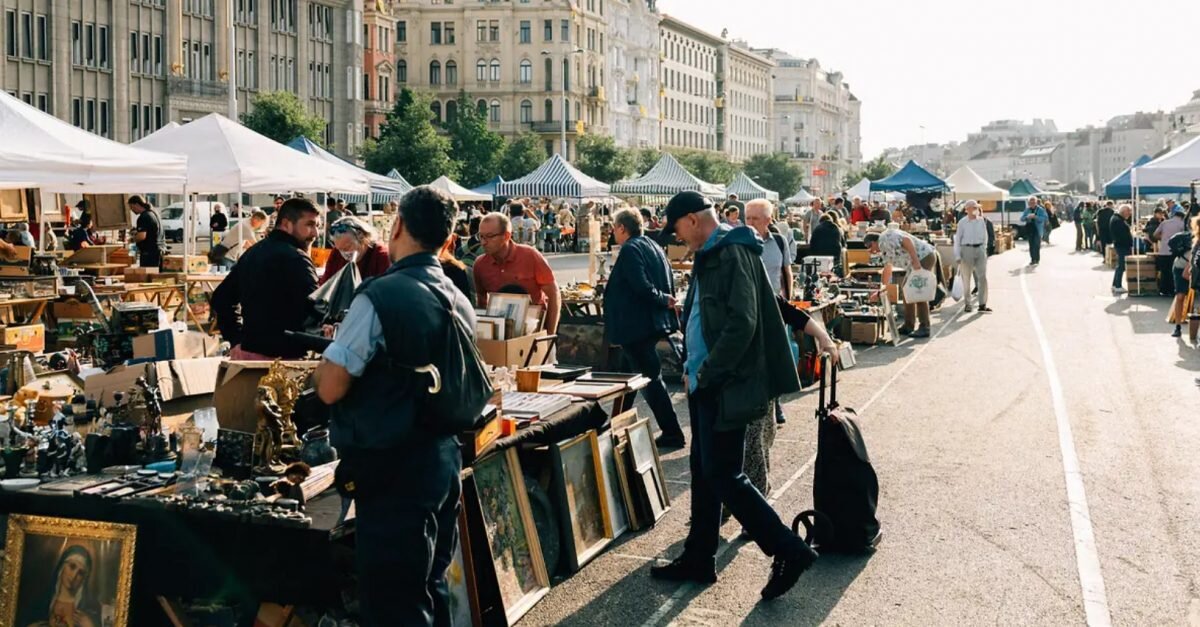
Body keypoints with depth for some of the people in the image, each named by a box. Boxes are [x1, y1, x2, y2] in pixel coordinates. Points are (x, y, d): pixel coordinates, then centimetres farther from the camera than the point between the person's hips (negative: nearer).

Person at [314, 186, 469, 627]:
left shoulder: (378, 297, -18)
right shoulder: (460, 303, 6)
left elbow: (330, 388, -19)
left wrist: (329, 354, 1)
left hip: (392, 473, -8)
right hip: (443, 461, 8)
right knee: (432, 589, 20)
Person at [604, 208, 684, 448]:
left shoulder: (630, 250, -16)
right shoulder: (654, 247, 13)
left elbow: (641, 286, -25)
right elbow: (669, 282, 14)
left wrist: (663, 300, -13)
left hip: (636, 325, -10)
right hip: (653, 323, 10)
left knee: (650, 378, -4)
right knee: (628, 372, 20)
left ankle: (672, 434, -2)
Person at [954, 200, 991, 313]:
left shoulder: (982, 221, 8)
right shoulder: (962, 222, -2)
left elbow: (985, 236, 17)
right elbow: (957, 239, -2)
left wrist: (984, 248, 13)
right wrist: (957, 256, -7)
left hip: (980, 249, 3)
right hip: (967, 249, -3)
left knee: (983, 277, -4)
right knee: (966, 279, 4)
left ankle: (982, 305, -1)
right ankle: (967, 304, 15)